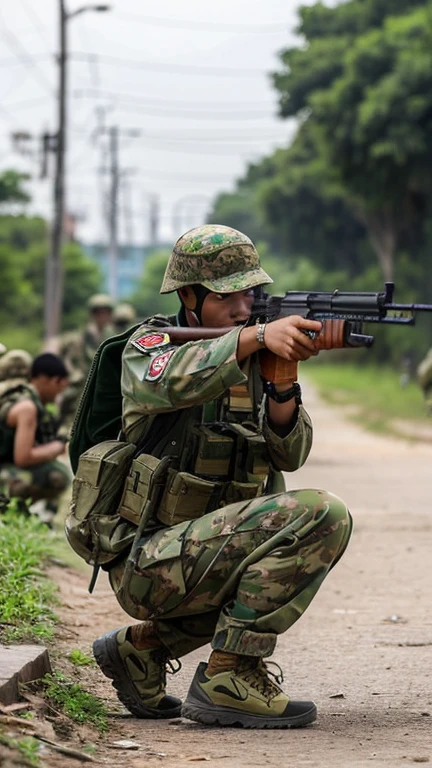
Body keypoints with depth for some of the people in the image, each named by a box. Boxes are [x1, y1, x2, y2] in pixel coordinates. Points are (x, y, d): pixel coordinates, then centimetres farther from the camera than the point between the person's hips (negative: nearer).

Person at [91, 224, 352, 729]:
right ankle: (229, 677, -15)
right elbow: (169, 382, -30)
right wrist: (256, 336, -39)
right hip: (148, 562, -8)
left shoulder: (253, 358, 14)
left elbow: (289, 454, 1)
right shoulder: (149, 344, -4)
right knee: (318, 517, -18)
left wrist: (283, 385, -17)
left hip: (204, 551, 8)